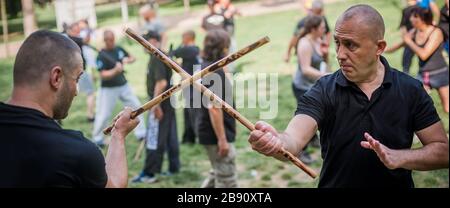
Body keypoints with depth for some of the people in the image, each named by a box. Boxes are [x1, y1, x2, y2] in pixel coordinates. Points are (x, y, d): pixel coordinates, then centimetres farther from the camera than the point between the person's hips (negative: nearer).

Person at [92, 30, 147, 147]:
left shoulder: (119, 49, 2)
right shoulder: (101, 56, -15)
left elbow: (133, 58, 12)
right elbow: (103, 75, -21)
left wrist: (127, 60, -10)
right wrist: (115, 71, -37)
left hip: (124, 85, 6)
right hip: (108, 89, -6)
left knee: (136, 107, 9)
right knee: (103, 114, -2)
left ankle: (141, 134, 22)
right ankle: (97, 139, 17)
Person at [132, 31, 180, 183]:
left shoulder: (157, 57, -16)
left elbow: (161, 83, -25)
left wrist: (156, 104, -24)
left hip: (160, 103, -10)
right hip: (167, 102, 10)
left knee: (154, 139, -4)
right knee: (170, 137, 14)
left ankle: (149, 173, 2)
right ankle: (174, 168, 22)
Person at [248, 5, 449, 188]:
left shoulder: (411, 90, -10)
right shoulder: (323, 91, -15)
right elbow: (294, 139, -30)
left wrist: (397, 157, -24)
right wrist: (277, 143, -52)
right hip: (334, 182, 0)